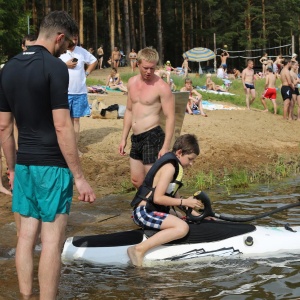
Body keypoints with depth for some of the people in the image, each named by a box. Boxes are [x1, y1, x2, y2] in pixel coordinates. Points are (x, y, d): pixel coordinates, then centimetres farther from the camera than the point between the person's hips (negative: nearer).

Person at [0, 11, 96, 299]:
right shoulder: (54, 67, -13)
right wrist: (78, 176, -14)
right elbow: (62, 127, -18)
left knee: (26, 235, 12)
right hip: (52, 165, -7)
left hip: (24, 164, 7)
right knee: (52, 240, -2)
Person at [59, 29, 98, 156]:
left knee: (76, 119, 9)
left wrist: (87, 72, 8)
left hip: (80, 92, 4)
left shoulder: (82, 51, 5)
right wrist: (66, 65, -17)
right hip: (64, 92, -4)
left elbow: (94, 61, 20)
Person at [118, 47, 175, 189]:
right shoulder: (132, 82, 9)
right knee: (136, 181, 14)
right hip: (136, 138, 7)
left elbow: (170, 117, -14)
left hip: (153, 137, -7)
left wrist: (166, 146, -20)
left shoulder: (162, 87, -13)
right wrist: (124, 138, 16)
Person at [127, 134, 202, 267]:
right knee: (182, 227, -28)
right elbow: (158, 198, -22)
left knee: (181, 219, 29)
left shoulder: (174, 165, 16)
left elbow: (174, 197, 19)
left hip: (149, 210, 11)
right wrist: (185, 202, -15)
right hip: (144, 212, -11)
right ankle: (140, 249, -27)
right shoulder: (169, 167, -14)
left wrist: (193, 212, 12)